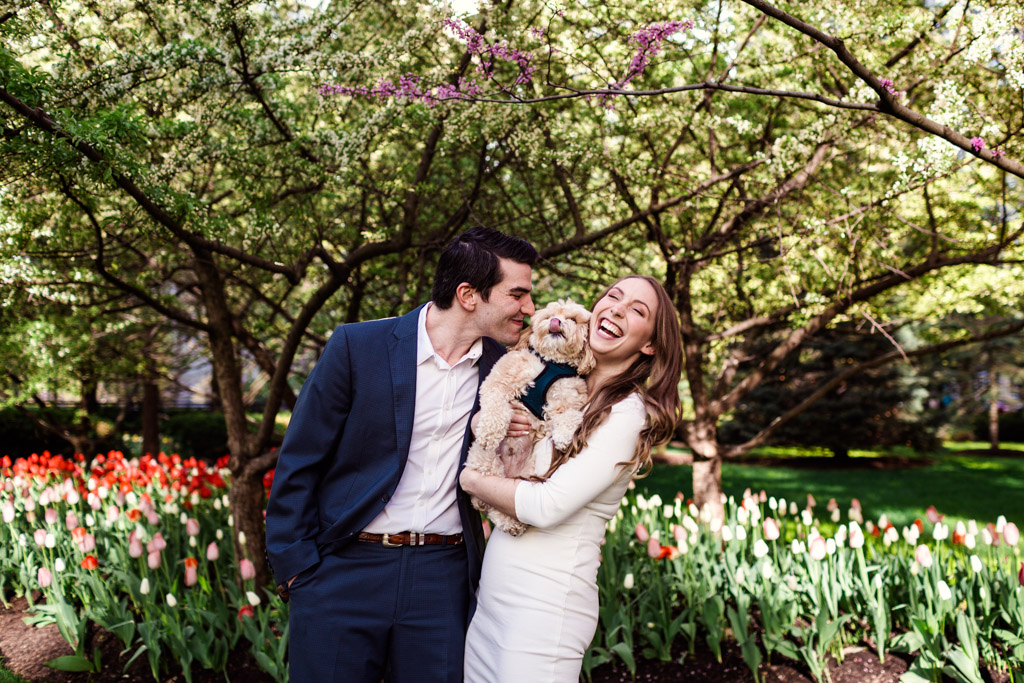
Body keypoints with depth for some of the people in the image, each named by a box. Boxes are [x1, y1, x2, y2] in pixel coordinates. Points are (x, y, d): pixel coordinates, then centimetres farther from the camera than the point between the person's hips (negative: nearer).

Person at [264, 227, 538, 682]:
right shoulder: (357, 346, -6)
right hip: (345, 572, -2)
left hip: (441, 580, 3)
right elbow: (298, 465, -2)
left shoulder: (504, 366, 3)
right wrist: (295, 569, -5)